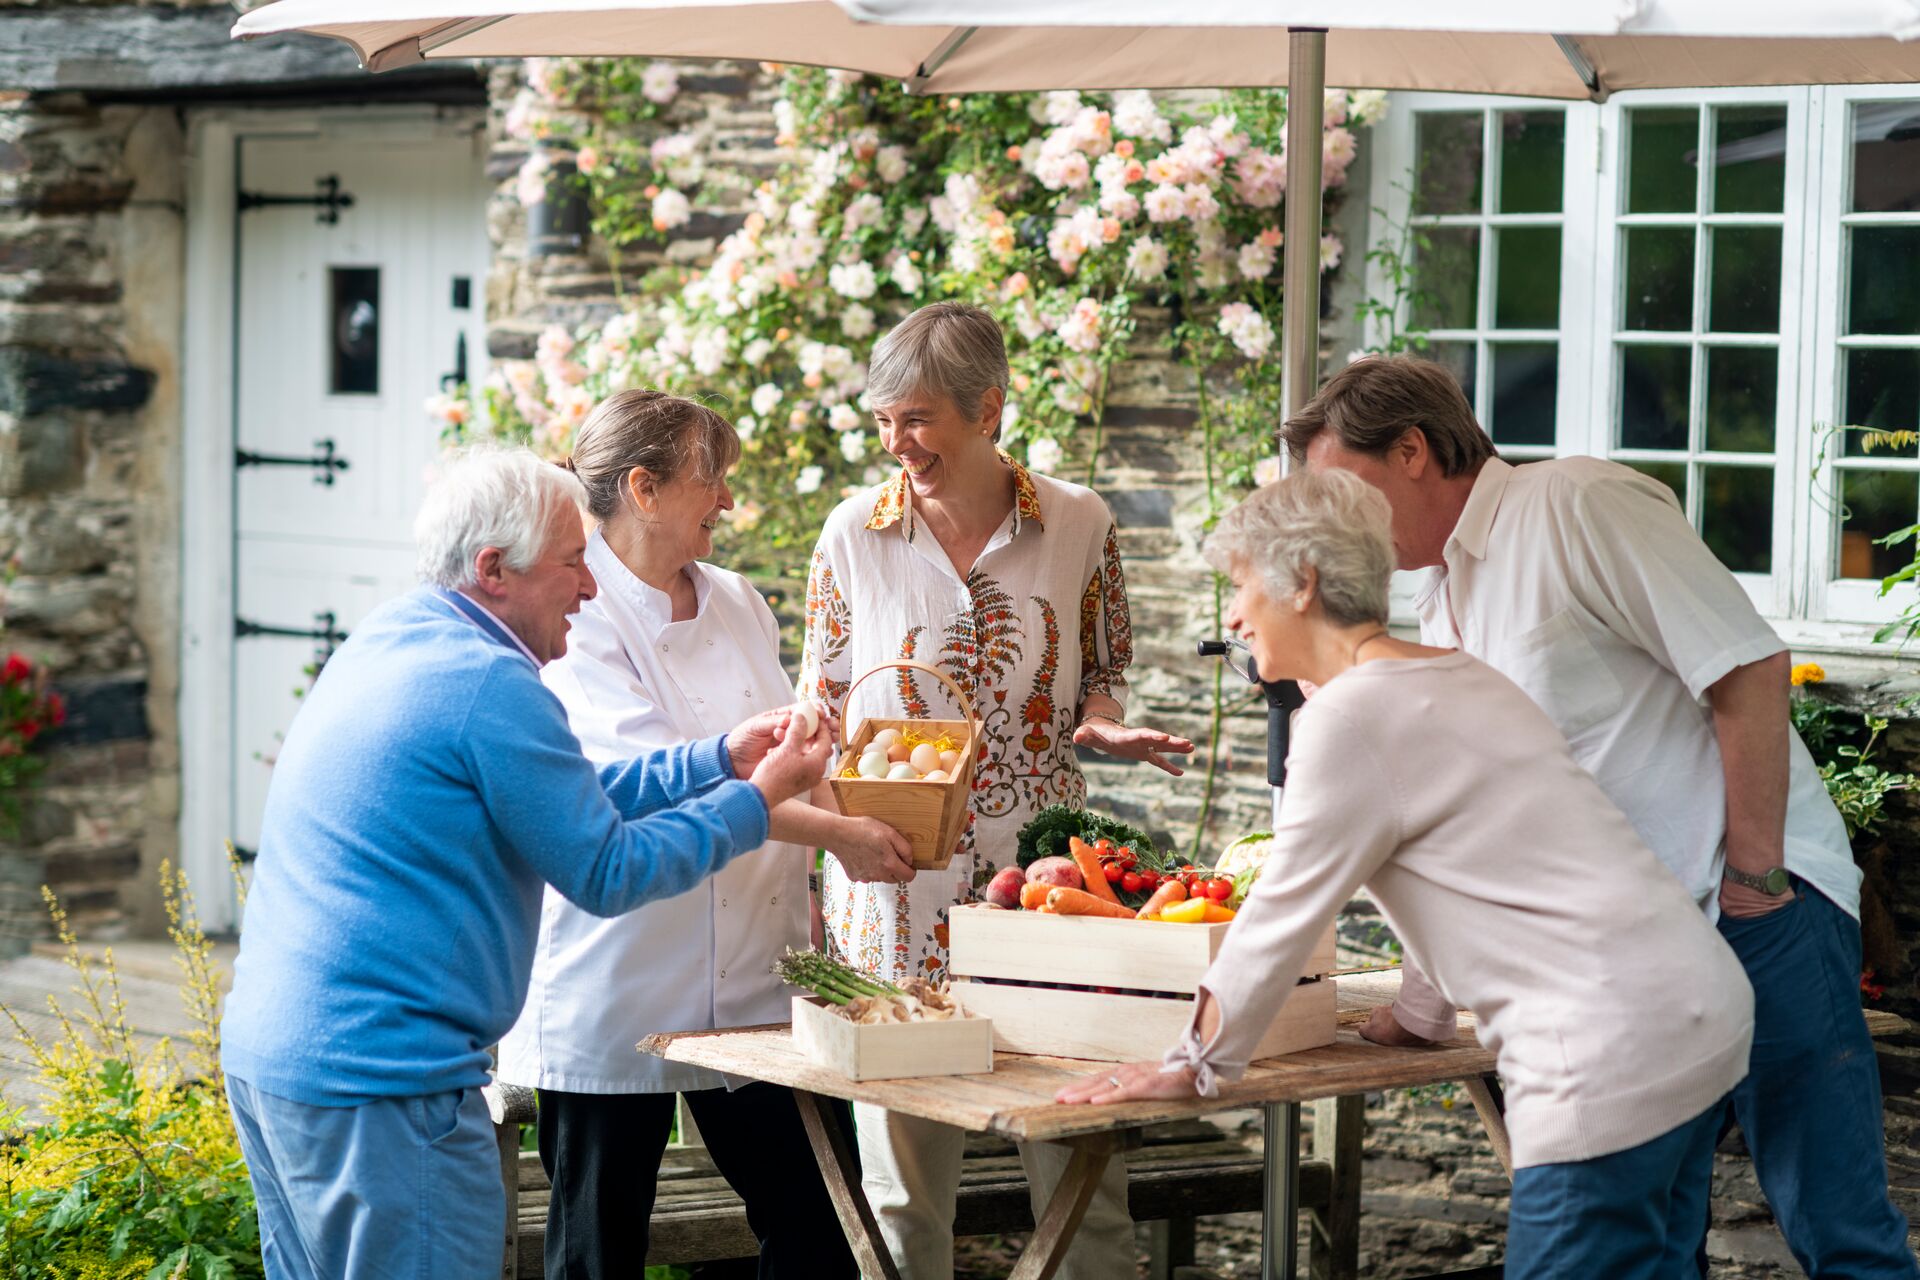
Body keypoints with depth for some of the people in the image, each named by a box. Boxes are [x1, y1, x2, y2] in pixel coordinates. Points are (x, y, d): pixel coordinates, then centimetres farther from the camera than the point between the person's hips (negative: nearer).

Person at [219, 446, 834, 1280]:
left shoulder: (389, 641, 15)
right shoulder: (490, 684, -16)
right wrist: (755, 800, 1)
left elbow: (568, 798, 21)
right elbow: (606, 873, -9)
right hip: (374, 1079, -11)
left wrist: (720, 758, 17)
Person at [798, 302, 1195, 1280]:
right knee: (902, 1176, 3)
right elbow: (822, 711, 9)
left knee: (1079, 1166, 1)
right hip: (898, 882, 0)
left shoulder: (1077, 524, 1)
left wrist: (1101, 724, -9)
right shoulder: (855, 534, 2)